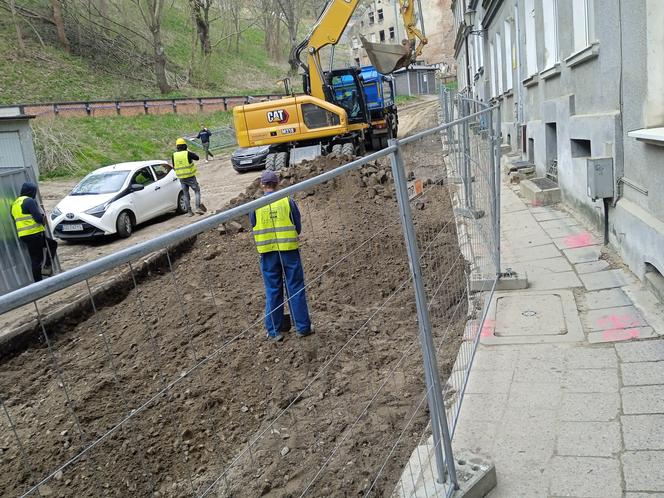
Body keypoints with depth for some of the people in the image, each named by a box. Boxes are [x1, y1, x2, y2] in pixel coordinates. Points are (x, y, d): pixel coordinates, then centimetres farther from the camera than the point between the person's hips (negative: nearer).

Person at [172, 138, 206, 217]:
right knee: (197, 191, 10)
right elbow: (197, 157, 4)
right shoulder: (188, 153, -12)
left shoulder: (174, 155, 0)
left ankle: (189, 211, 12)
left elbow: (174, 167, 8)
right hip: (190, 177, -4)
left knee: (186, 194, 12)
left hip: (181, 178, 4)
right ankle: (198, 207, -3)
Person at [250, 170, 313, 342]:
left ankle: (274, 331, 17)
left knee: (272, 291, 10)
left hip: (268, 253, 1)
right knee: (296, 289, 9)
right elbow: (298, 227, 2)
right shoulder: (287, 201, -5)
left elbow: (254, 229, 6)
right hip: (289, 250, -1)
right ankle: (303, 327, 16)